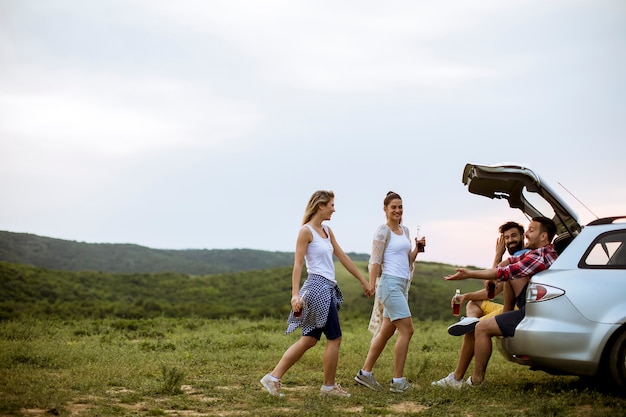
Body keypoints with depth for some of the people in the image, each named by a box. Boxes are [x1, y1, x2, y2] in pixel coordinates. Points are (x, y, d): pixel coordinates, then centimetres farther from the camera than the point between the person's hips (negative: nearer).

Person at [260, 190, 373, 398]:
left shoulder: (327, 230, 15)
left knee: (310, 339, 8)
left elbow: (343, 257, 19)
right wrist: (295, 293, -23)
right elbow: (298, 264, -15)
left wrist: (363, 281, 20)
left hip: (328, 288, 9)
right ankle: (329, 386, 13)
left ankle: (273, 377, 7)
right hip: (318, 287, -9)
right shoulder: (306, 231, -10)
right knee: (334, 338, 0)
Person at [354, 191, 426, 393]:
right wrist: (371, 288, -16)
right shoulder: (383, 231, -7)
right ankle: (398, 381, -5)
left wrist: (417, 248, 3)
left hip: (403, 285, 8)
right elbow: (375, 262, -11)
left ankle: (365, 373, 18)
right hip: (390, 283, -8)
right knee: (407, 330, -10)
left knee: (386, 331, 10)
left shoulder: (405, 230, 16)